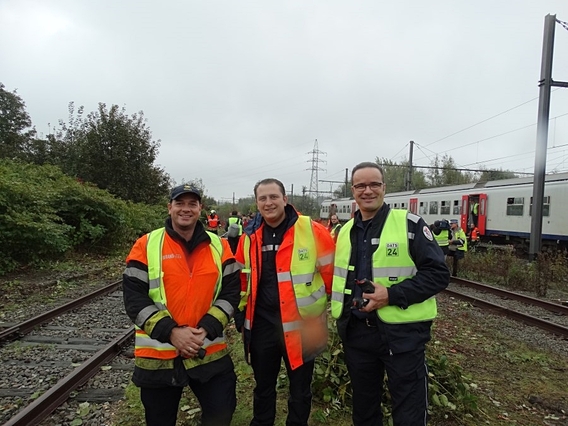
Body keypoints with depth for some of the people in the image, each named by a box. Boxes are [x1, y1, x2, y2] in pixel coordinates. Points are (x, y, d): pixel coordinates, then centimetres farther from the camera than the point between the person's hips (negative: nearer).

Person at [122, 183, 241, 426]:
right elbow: (134, 297, -9)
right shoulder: (146, 245, -4)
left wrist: (207, 329, -14)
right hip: (158, 354, 0)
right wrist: (170, 332, -17)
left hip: (210, 352, 1)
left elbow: (231, 292, -2)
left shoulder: (219, 246, 1)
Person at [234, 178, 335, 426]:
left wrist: (323, 302, 4)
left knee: (300, 390, 17)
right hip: (261, 324, 4)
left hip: (301, 324, -3)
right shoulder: (249, 237, 1)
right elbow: (242, 278, 13)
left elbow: (331, 271, -3)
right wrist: (241, 312, 12)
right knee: (263, 386, 22)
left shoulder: (312, 231, -13)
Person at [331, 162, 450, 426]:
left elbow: (438, 273, -13)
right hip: (356, 332, 5)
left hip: (402, 332, -4)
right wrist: (341, 310, 5)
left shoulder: (409, 224, -9)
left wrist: (392, 295, -22)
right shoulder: (345, 231, 8)